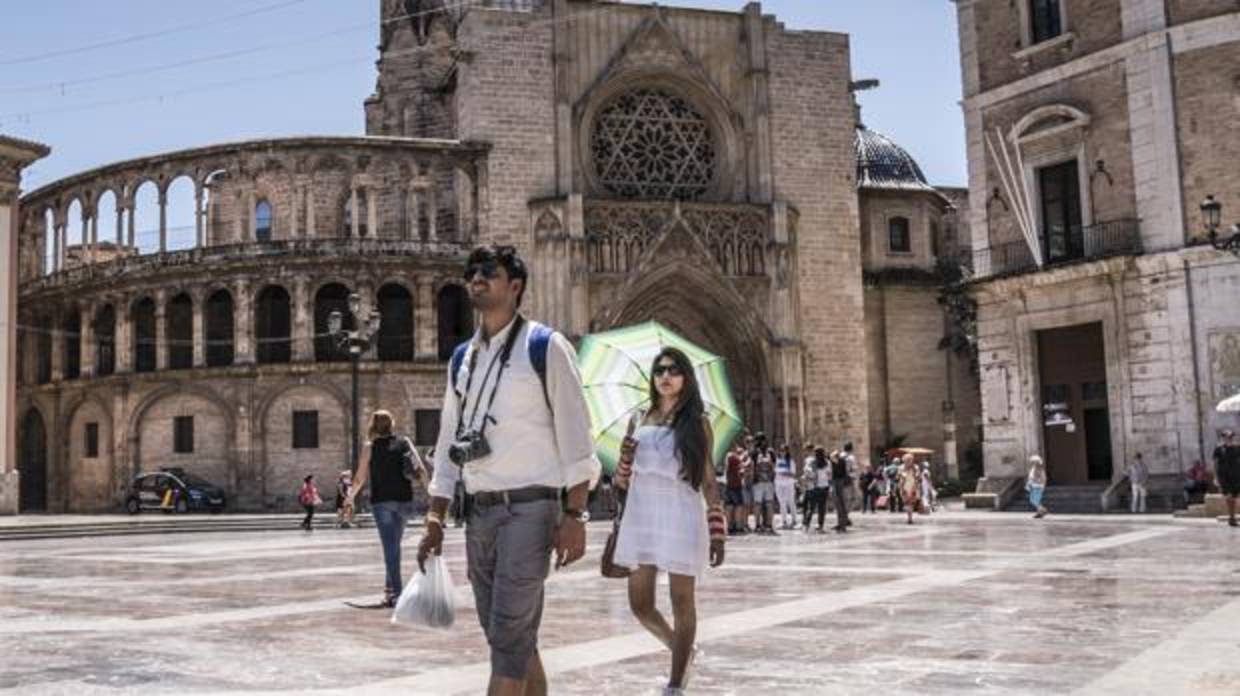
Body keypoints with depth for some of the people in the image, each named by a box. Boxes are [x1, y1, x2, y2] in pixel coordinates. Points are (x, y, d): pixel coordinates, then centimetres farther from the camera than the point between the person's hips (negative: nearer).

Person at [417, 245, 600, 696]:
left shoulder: (545, 347, -4)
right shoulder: (461, 359, 14)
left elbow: (574, 435, -7)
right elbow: (448, 443, 17)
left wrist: (574, 515, -14)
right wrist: (435, 519, 12)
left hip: (529, 508, -6)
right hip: (479, 511, 7)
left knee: (509, 635, -10)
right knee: (508, 636, 12)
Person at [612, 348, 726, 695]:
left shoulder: (697, 422, 2)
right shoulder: (642, 419, 11)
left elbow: (708, 480, 1)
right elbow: (624, 481, 15)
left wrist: (717, 533, -4)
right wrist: (625, 456, -8)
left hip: (681, 517, -4)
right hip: (642, 515, 4)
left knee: (681, 602, 0)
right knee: (640, 604, 6)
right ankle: (682, 651, 33)